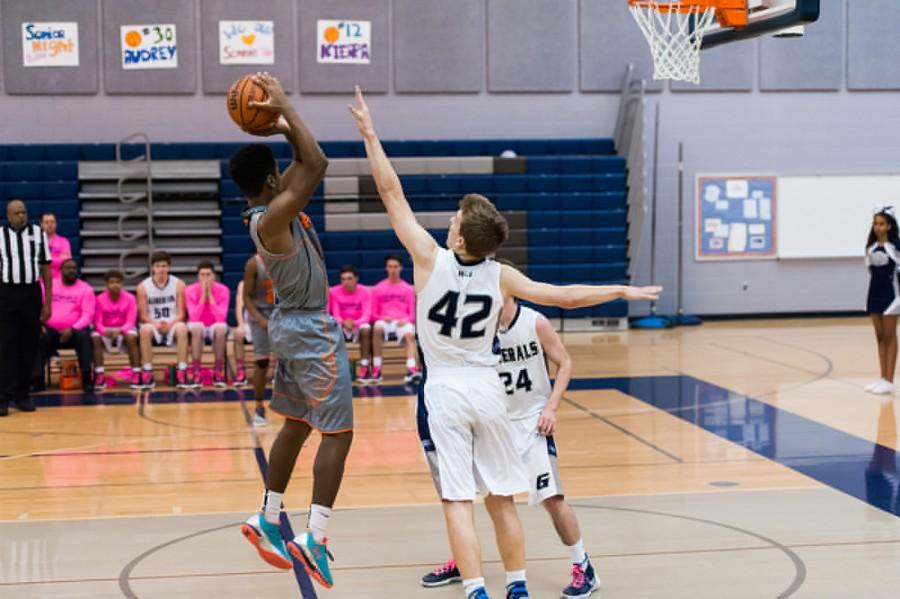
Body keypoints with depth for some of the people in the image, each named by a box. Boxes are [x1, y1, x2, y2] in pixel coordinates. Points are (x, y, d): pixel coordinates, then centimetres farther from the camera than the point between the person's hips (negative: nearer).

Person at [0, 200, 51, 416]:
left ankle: (22, 395, 15)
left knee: (29, 348, 6)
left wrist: (47, 303, 3)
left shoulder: (38, 234, 4)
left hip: (31, 293, 2)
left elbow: (46, 270, 7)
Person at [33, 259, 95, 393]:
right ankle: (37, 380, -21)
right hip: (51, 330, 2)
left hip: (75, 330, -2)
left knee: (83, 336, -33)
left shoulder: (85, 289, 1)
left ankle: (87, 379, -29)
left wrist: (72, 329, -22)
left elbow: (88, 314, -8)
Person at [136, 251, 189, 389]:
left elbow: (181, 313, -2)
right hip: (153, 325, 0)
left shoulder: (179, 284, 0)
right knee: (145, 329, -35)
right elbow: (143, 315, -2)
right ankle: (147, 375, -31)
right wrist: (156, 324, -22)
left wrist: (170, 324, -22)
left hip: (172, 325, 0)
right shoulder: (143, 287, -1)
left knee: (182, 328, -35)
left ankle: (181, 374, -35)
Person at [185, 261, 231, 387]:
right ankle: (196, 373, -30)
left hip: (216, 326, 0)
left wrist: (210, 294, -24)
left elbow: (221, 317, -21)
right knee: (197, 327, -37)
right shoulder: (190, 290, -11)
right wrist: (203, 295, -24)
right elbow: (194, 317, -20)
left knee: (220, 327, -36)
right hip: (198, 326, 0)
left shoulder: (223, 290, -11)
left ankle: (218, 372, -23)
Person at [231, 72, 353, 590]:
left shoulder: (270, 209, 4)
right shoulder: (271, 217, -23)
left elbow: (309, 164, 15)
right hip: (312, 331, -10)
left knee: (296, 425, 19)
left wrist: (284, 127, 2)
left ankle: (268, 519, 26)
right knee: (338, 434, -6)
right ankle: (314, 536, -9)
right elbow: (316, 164, -28)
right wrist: (286, 108, -21)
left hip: (292, 326, 10)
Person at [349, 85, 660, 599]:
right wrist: (622, 290, 14)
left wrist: (370, 134, -1)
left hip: (444, 391, -3)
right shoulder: (502, 276, -5)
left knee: (457, 501, -2)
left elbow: (393, 194, -7)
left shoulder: (432, 259, -12)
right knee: (501, 498, 13)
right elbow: (567, 296, 1)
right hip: (488, 388, 3)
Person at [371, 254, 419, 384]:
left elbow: (412, 314, 10)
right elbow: (373, 314, 11)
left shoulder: (408, 289, 13)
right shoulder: (378, 289, 13)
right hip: (385, 322, 0)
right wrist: (382, 318, -10)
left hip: (403, 323, 0)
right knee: (377, 328, -36)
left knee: (410, 334, -35)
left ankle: (411, 369, -51)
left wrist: (405, 320, -12)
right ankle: (376, 369, -34)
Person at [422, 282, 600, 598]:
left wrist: (551, 407, -13)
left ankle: (584, 569, 6)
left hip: (531, 421, -4)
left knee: (551, 497, -10)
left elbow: (564, 364, -5)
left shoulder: (535, 322, -14)